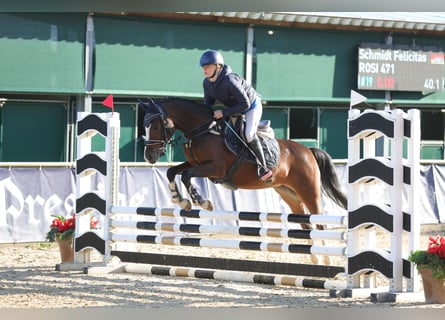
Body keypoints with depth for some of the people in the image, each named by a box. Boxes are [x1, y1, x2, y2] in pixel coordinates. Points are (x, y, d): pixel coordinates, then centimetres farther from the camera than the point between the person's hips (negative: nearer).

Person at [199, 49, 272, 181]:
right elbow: (208, 103, 3)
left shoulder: (229, 81, -37)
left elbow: (245, 104, -34)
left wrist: (224, 113, -35)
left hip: (252, 106, -9)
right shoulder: (207, 83, -12)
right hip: (233, 108, 9)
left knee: (248, 134, -29)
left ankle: (263, 168, -17)